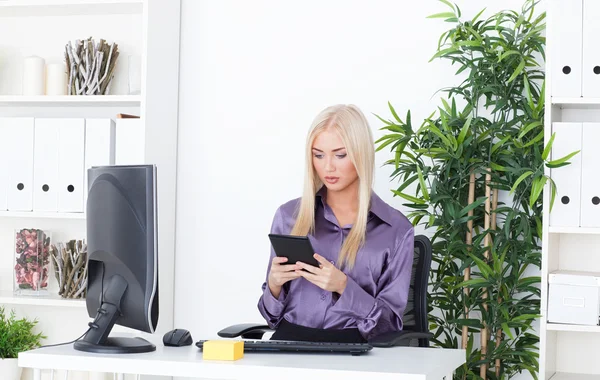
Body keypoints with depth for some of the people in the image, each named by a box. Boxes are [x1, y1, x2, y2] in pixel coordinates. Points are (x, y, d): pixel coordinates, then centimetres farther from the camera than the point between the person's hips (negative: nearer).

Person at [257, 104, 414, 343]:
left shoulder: (396, 229, 3)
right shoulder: (289, 216, 10)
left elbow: (389, 323, 1)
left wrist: (344, 287, -14)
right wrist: (274, 284, -6)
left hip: (353, 344, -3)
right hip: (290, 338, 3)